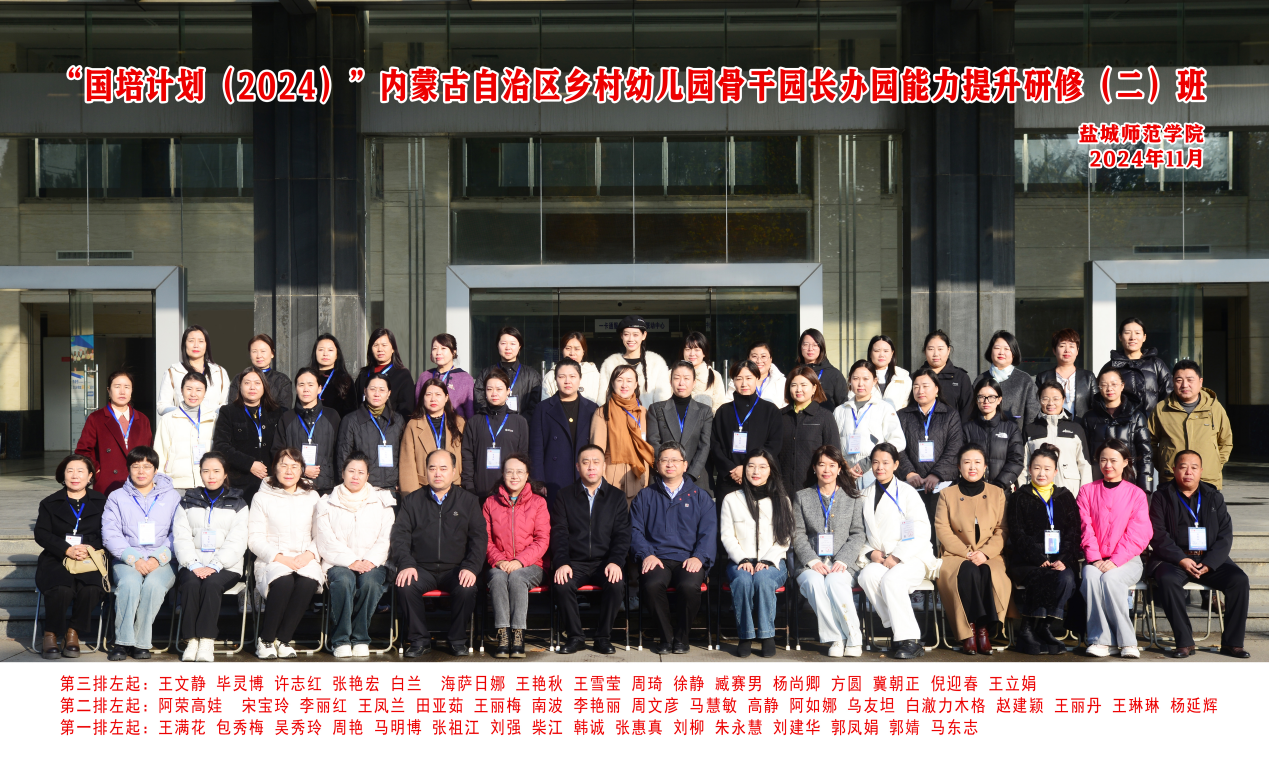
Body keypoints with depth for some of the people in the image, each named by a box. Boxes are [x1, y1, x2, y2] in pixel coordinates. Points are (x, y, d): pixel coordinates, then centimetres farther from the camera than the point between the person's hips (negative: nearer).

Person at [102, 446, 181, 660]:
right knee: (130, 582, -33)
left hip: (162, 561, 0)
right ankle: (122, 641, -23)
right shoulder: (117, 497, 14)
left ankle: (141, 642, -20)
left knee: (154, 584, -33)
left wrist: (158, 558, -12)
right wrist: (134, 559, -12)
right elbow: (110, 534, 3)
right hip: (127, 560, 0)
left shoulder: (172, 497, 13)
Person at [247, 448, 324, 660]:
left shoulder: (312, 497, 16)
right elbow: (254, 539, 1)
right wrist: (280, 557, -13)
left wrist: (310, 554, -10)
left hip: (305, 560, 2)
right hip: (272, 561, -2)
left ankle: (283, 639, -23)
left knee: (308, 581, -34)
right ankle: (265, 640, -19)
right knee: (283, 581, -36)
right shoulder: (262, 498, 8)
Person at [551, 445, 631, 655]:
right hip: (575, 563, 0)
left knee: (616, 584, -31)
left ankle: (603, 637, -11)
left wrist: (615, 562, -16)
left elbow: (622, 535, 3)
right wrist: (561, 563, -16)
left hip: (605, 561, 0)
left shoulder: (617, 497, 11)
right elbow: (559, 534, 1)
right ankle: (575, 636, -10)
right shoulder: (564, 496, 10)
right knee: (561, 585, -31)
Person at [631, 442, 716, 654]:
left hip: (689, 559, 0)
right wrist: (647, 554, -10)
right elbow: (635, 530, 9)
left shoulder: (699, 496, 17)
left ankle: (680, 637, -8)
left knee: (689, 586, -34)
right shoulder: (645, 497, 19)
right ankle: (666, 636, -11)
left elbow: (709, 531, 7)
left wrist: (699, 557, -11)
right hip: (657, 558, 0)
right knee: (652, 585, -34)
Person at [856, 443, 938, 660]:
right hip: (878, 559, 4)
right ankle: (896, 631, -24)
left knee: (891, 579, -34)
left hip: (911, 558, -3)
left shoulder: (907, 493, 5)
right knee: (868, 576, -30)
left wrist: (896, 557, -14)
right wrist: (871, 553, -6)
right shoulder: (865, 497, 18)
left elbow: (920, 532, -5)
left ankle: (909, 640, -28)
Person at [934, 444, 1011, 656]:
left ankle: (983, 629, -24)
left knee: (987, 573, -35)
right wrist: (967, 553, -11)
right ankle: (973, 630, -26)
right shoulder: (947, 494, 10)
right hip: (957, 556, -1)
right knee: (969, 572, -36)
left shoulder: (997, 493, 13)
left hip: (990, 556, 1)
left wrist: (985, 553, -12)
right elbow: (942, 530, 1)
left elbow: (1002, 530, 5)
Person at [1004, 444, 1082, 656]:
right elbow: (1018, 534, -2)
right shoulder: (1020, 497, 8)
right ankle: (1026, 630, -19)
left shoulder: (1065, 497, 15)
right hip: (1026, 561, -2)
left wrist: (1063, 560, -11)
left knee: (1066, 579, -30)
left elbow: (1073, 533, 7)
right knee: (1044, 580, -33)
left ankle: (1041, 627, -17)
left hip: (1059, 560, 2)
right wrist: (1039, 559, -16)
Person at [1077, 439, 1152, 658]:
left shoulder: (1136, 494, 6)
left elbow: (1137, 535, -4)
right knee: (1091, 577, -33)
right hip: (1096, 560, 2)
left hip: (1127, 560, -1)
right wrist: (1095, 558, -12)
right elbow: (1085, 529, 3)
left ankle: (1126, 642, -26)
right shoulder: (1087, 492, 12)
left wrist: (1115, 561, -16)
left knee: (1110, 578, -34)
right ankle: (1100, 640, -28)